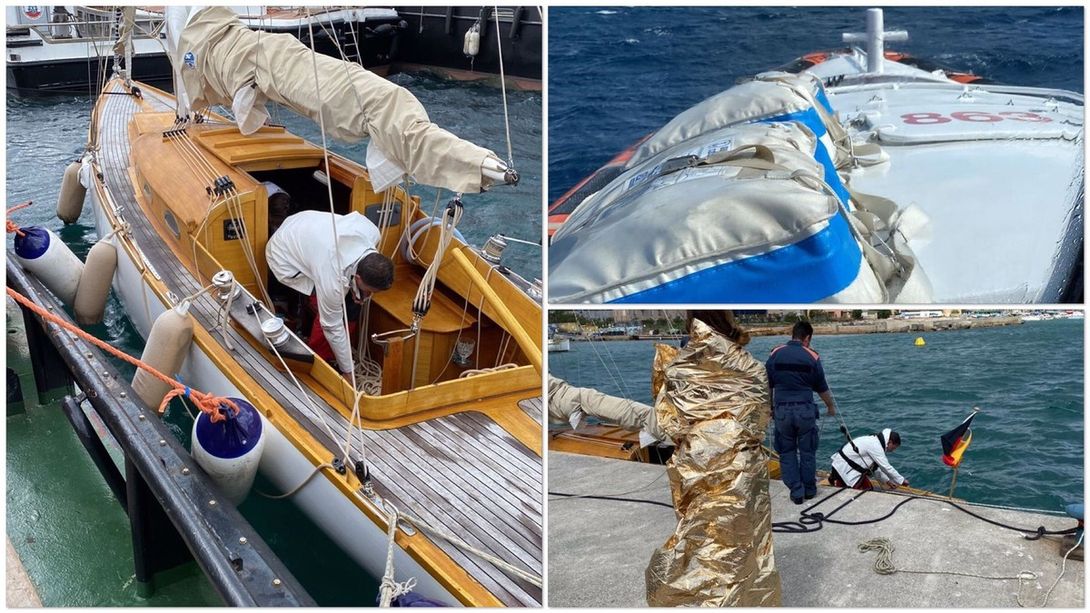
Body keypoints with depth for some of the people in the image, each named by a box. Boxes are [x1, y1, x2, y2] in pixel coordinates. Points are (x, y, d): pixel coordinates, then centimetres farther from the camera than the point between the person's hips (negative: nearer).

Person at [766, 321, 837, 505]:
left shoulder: (775, 354, -1)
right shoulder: (812, 357, -2)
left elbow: (767, 385, 2)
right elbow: (822, 388, 8)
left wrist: (769, 408, 15)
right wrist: (831, 407, 25)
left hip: (782, 410, 1)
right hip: (805, 410, 0)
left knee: (787, 452, 11)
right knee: (807, 452, 14)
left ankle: (796, 492, 9)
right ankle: (809, 489, 23)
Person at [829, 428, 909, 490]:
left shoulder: (874, 441, 11)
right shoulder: (876, 446, -20)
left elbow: (875, 466, 19)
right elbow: (886, 468, -17)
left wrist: (886, 481, 17)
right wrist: (902, 481, -6)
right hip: (844, 467, -10)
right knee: (867, 488, -11)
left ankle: (836, 476, 15)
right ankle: (836, 482, -7)